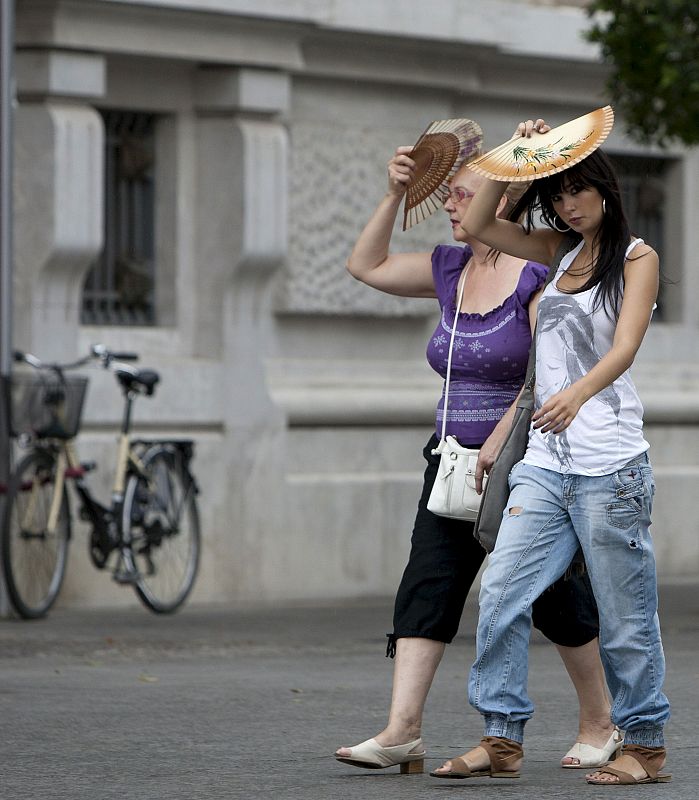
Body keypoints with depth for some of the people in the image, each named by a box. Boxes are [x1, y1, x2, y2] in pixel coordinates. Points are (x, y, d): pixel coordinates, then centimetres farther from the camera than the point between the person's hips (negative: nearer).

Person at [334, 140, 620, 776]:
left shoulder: (539, 273, -11)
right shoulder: (451, 270, 12)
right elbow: (367, 266, 20)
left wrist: (501, 438, -23)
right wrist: (395, 195, 10)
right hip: (457, 458, 7)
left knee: (556, 596, 2)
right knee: (427, 584, -7)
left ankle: (601, 724, 19)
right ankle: (403, 729, -15)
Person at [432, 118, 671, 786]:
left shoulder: (636, 257, -1)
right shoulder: (560, 252, 17)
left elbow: (624, 347, -15)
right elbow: (476, 225, 18)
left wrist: (577, 393, -34)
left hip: (609, 465, -6)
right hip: (545, 461, 6)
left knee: (624, 616, -1)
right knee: (500, 594, -4)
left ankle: (645, 744, 10)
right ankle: (502, 740, 0)